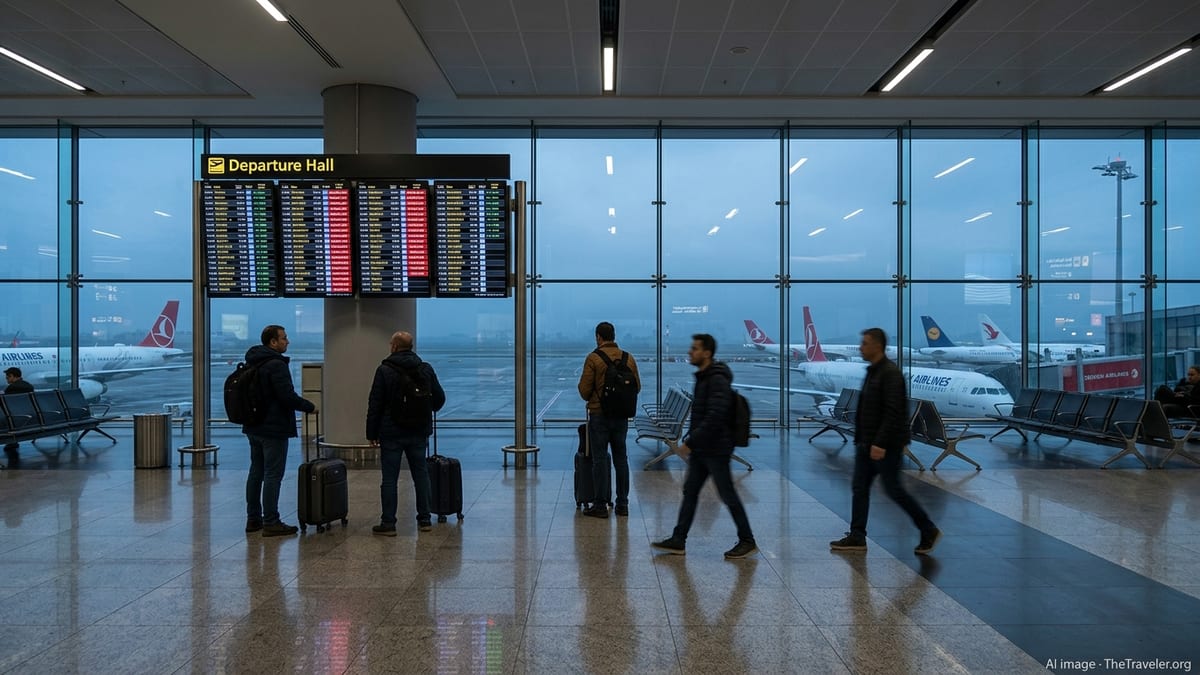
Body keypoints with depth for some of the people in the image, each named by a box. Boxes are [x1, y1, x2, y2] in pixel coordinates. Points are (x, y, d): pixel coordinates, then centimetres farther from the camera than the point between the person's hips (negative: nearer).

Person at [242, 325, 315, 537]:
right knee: (273, 475, -5)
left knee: (256, 472, 15)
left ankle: (253, 519, 22)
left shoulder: (252, 362, 13)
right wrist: (310, 407, -8)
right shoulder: (276, 364, -17)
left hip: (253, 428, 10)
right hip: (273, 429, -10)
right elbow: (288, 396, -23)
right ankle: (271, 523, -2)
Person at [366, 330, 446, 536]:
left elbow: (375, 404, -8)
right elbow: (439, 398, 9)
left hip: (392, 433, -3)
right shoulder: (426, 369, 3)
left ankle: (388, 523, 3)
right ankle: (424, 520, 15)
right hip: (419, 433, 4)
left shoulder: (384, 370, -8)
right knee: (421, 474, 11)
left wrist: (372, 432, -2)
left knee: (389, 478, 1)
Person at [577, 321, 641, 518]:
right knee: (621, 458, 12)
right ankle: (622, 504, 17)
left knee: (599, 459, 2)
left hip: (599, 414, -4)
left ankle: (600, 506, 5)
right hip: (621, 415, 4)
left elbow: (584, 389, -11)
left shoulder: (593, 358, -11)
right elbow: (637, 387, 7)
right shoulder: (629, 358, 2)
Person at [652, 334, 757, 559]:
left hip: (716, 450, -9)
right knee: (689, 492, 10)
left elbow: (714, 418, -26)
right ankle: (678, 540, 16)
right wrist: (689, 440, 14)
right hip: (700, 448, 9)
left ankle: (747, 541, 15)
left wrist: (690, 442, -24)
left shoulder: (718, 380, -19)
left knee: (728, 495, 1)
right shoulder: (703, 377, 11)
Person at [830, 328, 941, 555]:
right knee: (859, 487, 7)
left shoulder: (890, 373, -17)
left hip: (886, 445, -9)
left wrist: (881, 443, -27)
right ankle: (857, 537, 13)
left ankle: (929, 531, 15)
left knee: (893, 489, -1)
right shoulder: (872, 371, 12)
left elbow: (893, 412, -24)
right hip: (867, 443, 9)